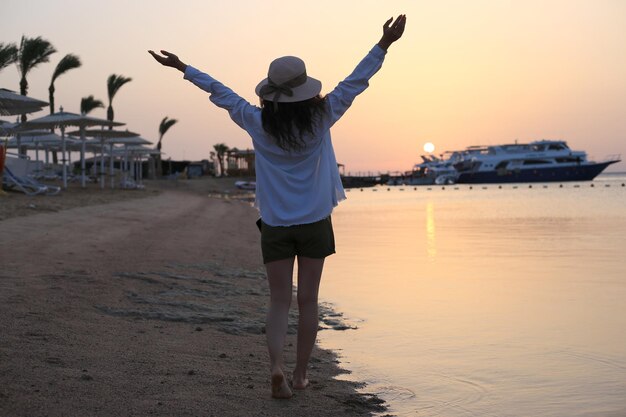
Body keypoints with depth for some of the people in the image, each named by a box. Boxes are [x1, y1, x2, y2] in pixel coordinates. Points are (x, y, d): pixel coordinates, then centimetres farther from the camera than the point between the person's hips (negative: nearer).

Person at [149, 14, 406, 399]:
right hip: (315, 223, 0)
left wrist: (183, 68, 16)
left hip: (276, 226, 0)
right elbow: (355, 82, -4)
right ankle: (301, 374, 17)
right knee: (308, 301, 9)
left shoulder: (258, 124, -7)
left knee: (279, 303, 5)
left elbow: (220, 93, 4)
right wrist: (384, 46, 1)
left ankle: (277, 366, -15)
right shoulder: (320, 120, -9)